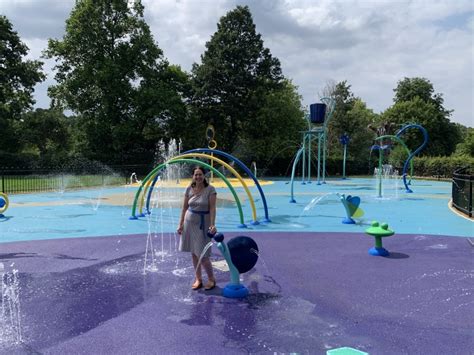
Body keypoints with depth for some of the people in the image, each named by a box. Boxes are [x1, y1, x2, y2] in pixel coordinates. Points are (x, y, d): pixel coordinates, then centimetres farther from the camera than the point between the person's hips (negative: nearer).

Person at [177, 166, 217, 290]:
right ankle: (198, 279, 23)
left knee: (202, 255, -4)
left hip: (203, 223, -4)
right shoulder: (189, 189, 1)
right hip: (189, 222, 4)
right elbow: (184, 208, 6)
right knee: (193, 253, 10)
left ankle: (211, 279, 16)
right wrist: (181, 224, 4)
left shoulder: (210, 189, -11)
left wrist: (212, 225, -21)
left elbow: (212, 208, -13)